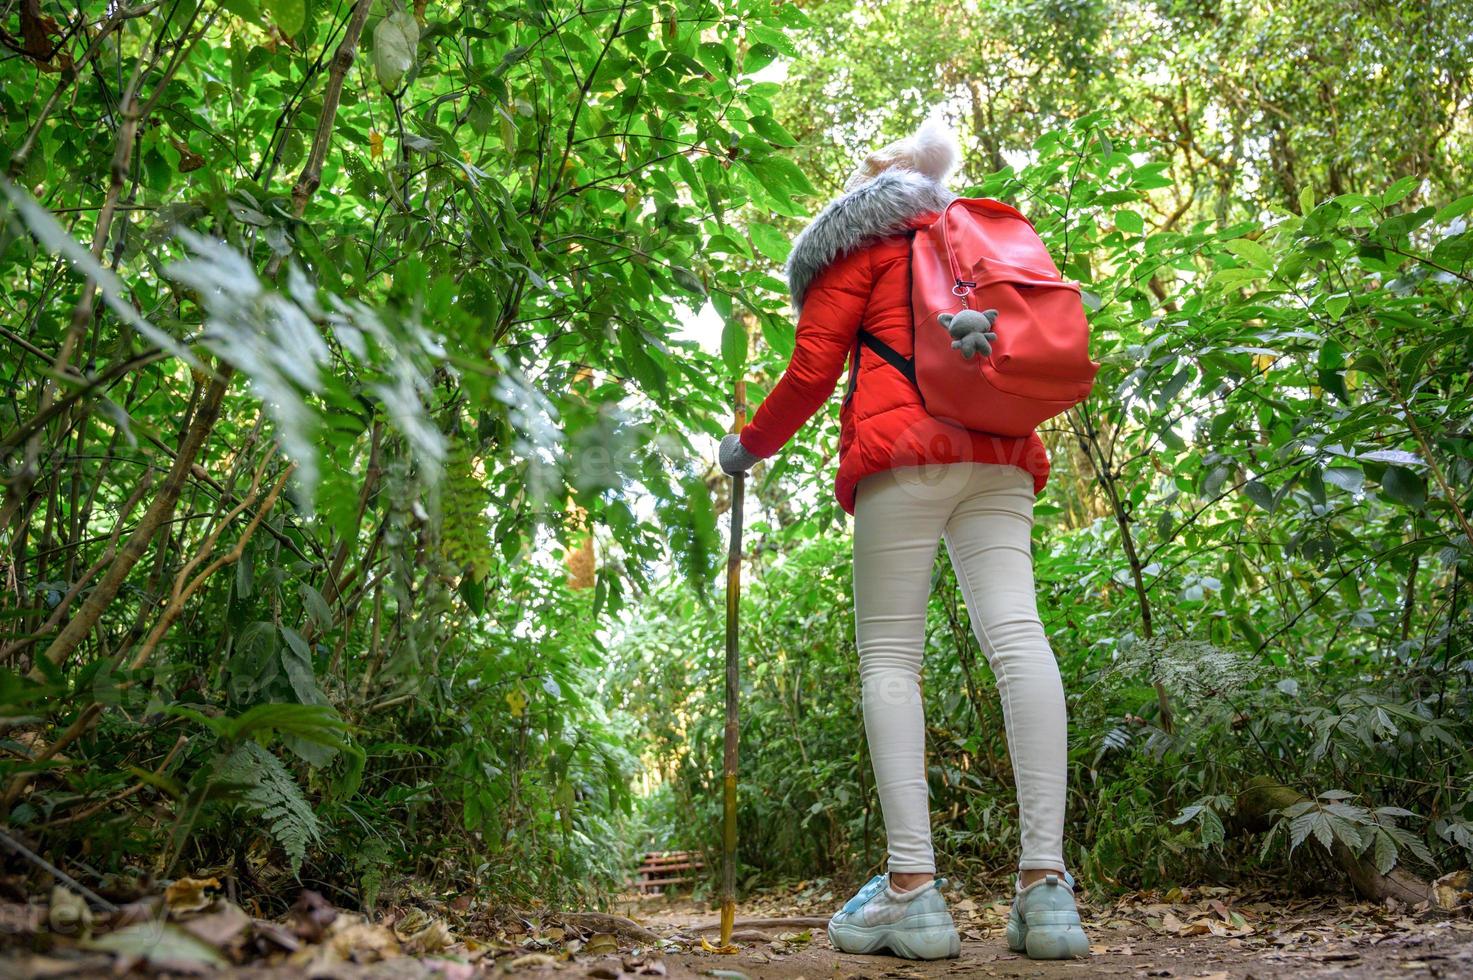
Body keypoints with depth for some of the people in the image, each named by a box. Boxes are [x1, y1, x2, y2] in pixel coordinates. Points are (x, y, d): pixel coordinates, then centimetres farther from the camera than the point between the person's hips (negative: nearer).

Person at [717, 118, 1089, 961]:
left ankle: (913, 888, -16)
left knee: (890, 654, -6)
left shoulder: (862, 242, 15)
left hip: (904, 452, -4)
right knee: (1018, 635, -9)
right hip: (1000, 457, 5)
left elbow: (813, 370, 6)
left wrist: (749, 445, 18)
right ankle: (1046, 883, -19)